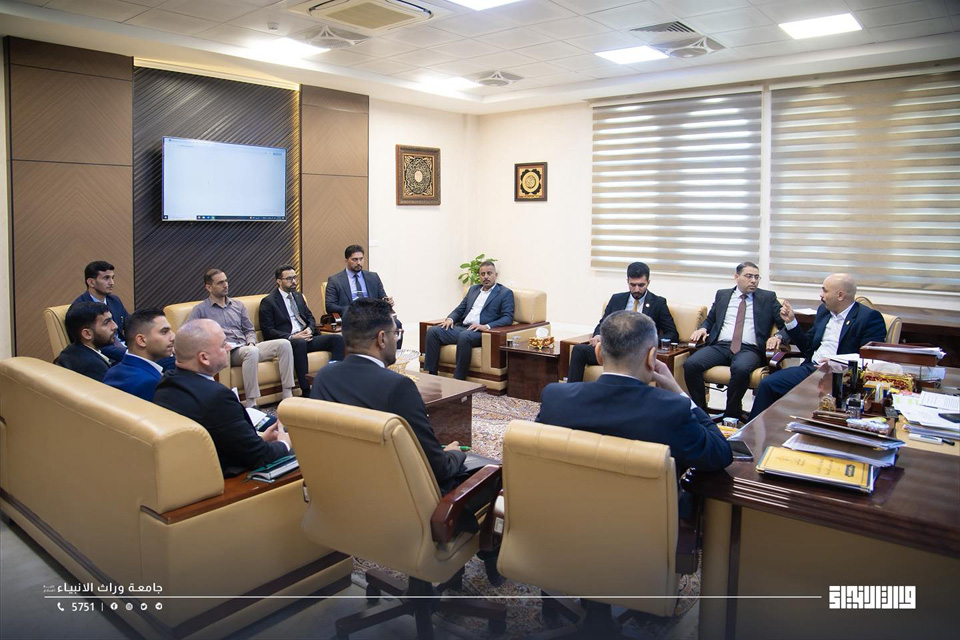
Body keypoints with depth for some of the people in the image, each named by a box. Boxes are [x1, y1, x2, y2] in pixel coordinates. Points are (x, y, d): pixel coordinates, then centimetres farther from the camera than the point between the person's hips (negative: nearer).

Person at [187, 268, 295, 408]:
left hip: (246, 348, 6)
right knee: (252, 352, -39)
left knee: (284, 344, -18)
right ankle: (251, 404, -38)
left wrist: (251, 343, 0)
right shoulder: (200, 310, 7)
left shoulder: (238, 305, 22)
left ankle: (288, 395, -22)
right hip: (226, 354, -5)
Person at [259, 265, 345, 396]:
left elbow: (310, 317, 22)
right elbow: (268, 331, -6)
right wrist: (291, 337, -19)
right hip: (287, 341, -6)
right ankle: (306, 391, -38)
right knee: (300, 343, -41)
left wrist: (310, 329, -2)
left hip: (306, 337, 6)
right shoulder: (268, 302, 1)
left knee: (337, 339, -17)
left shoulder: (298, 296, 21)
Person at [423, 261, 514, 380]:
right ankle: (431, 374, -14)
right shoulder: (473, 289, 24)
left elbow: (508, 318, -6)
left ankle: (459, 379, -30)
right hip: (462, 327, 6)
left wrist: (486, 326, -20)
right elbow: (460, 309, 24)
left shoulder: (505, 293, 6)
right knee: (432, 331, -15)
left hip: (481, 332, -6)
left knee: (464, 336, -38)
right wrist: (450, 318, 1)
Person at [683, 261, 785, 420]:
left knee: (741, 369, -38)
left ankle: (731, 416, -16)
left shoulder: (768, 298, 15)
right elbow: (710, 319, 26)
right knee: (690, 364, -26)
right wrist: (703, 328, 3)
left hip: (749, 349, -2)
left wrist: (778, 336, -12)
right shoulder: (722, 295, 21)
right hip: (719, 346, 2)